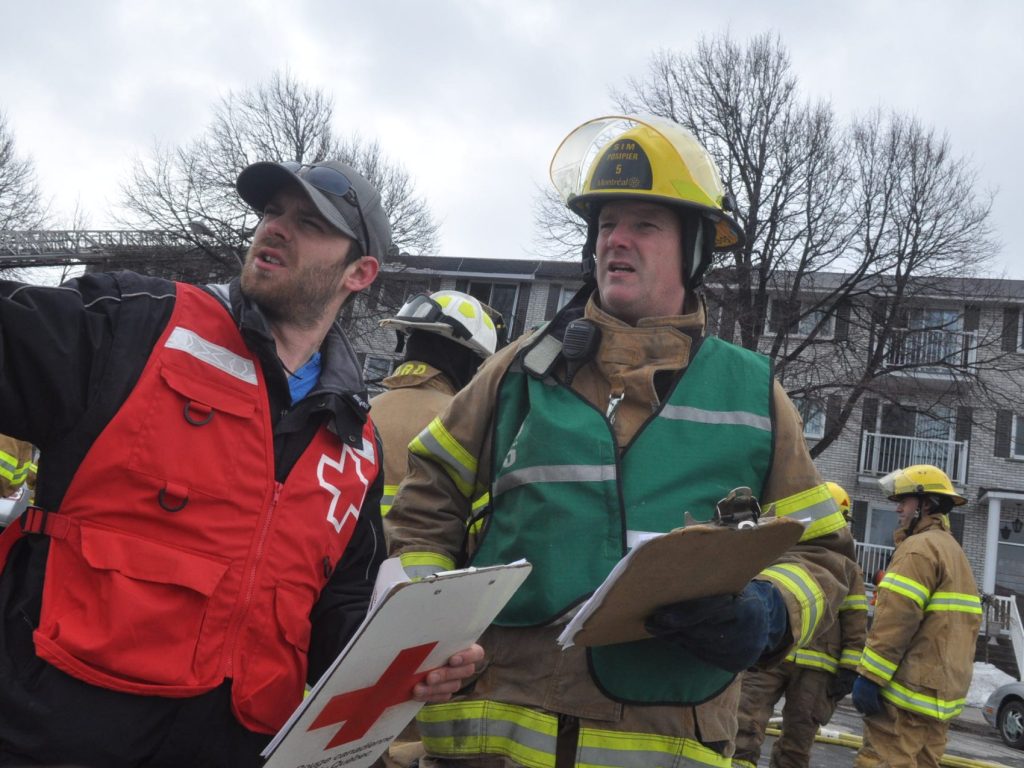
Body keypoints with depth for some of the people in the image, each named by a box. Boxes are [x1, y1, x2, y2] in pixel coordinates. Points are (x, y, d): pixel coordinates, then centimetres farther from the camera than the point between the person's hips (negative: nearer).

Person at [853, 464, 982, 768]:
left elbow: (897, 619, -19)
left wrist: (869, 675, -19)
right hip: (942, 689, 10)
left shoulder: (920, 547, -10)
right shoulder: (955, 552, 23)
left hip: (908, 687, -10)